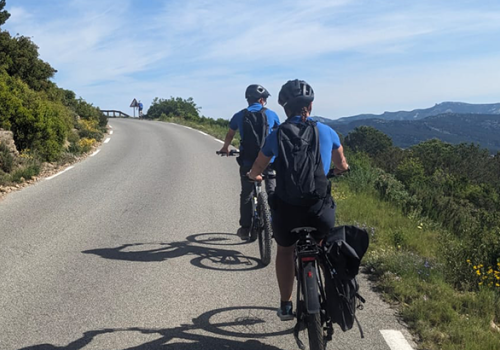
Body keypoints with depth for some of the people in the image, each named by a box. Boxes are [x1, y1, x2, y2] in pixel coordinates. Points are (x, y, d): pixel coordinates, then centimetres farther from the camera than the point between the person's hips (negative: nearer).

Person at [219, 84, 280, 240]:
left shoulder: (239, 116, 2)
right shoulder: (271, 114, 1)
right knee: (272, 192, 14)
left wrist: (225, 148, 36)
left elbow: (230, 135, 17)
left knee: (246, 195, 11)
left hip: (247, 162, 0)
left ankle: (245, 229, 13)